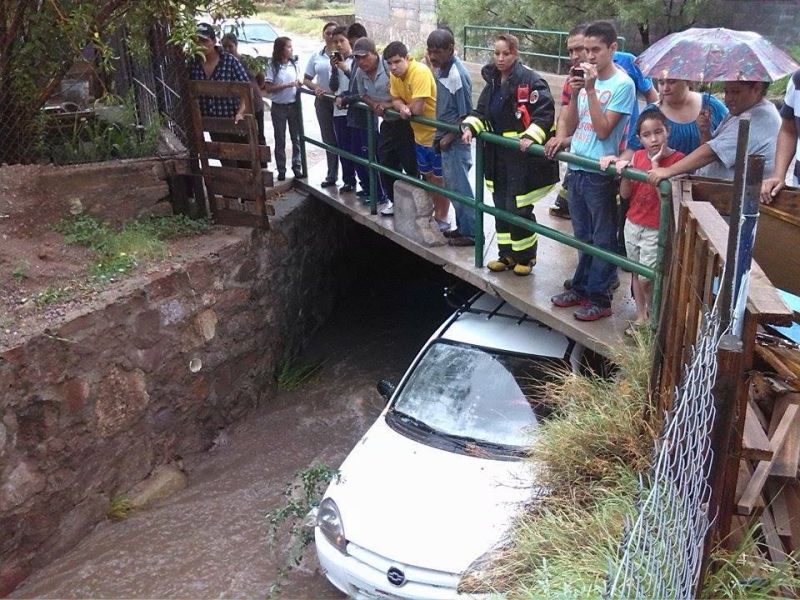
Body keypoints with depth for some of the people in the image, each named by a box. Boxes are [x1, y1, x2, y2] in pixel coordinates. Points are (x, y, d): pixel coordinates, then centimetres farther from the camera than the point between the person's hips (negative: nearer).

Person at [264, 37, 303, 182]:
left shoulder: (293, 64, 3)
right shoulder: (272, 66, -8)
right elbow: (268, 88, -12)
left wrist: (299, 83, -7)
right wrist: (288, 85, -19)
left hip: (294, 105, 3)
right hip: (279, 107, -3)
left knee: (296, 138, 5)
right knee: (280, 140, 6)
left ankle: (297, 167, 15)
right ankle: (281, 170, 13)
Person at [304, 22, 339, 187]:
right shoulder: (316, 56, 9)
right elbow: (306, 80, 13)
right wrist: (316, 87, -5)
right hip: (323, 101, 4)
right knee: (328, 138, 10)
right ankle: (332, 175, 20)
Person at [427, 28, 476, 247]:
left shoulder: (457, 75, -20)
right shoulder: (441, 70, 6)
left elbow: (466, 115, -18)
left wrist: (449, 138, -16)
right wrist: (440, 136, 9)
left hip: (455, 141, -9)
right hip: (446, 138, 9)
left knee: (460, 188, 0)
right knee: (452, 186, 16)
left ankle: (470, 233, 11)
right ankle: (462, 227, 29)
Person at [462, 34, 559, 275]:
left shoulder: (530, 80, -13)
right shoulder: (493, 81, 10)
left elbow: (545, 112, -18)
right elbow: (482, 110, 16)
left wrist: (530, 137, -30)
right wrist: (470, 127, -3)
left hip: (523, 156, -7)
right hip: (498, 156, 7)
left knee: (518, 209, -3)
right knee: (501, 206, 13)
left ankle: (526, 256, 17)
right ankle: (507, 254, 27)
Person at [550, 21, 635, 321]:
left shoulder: (623, 84, -10)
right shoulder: (586, 79, 7)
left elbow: (603, 130, -17)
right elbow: (570, 128, 6)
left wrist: (590, 89, -19)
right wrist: (574, 94, -8)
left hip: (600, 173, -6)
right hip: (576, 169, 7)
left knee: (602, 238, 4)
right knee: (582, 235, 18)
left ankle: (599, 298, 13)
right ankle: (580, 287, 30)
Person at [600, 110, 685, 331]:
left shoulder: (677, 159, -15)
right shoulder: (638, 156, 1)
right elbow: (625, 194, 2)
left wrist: (655, 164, -24)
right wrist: (623, 170, -14)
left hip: (655, 230, -5)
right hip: (633, 224, 6)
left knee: (646, 278, -4)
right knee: (636, 273, 15)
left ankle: (652, 315, 20)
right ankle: (641, 316, 30)